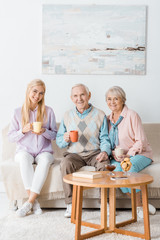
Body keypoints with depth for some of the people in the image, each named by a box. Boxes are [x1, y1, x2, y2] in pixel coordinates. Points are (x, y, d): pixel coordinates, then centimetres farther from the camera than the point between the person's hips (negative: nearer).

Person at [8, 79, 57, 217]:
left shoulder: (48, 111, 5)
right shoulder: (18, 112, 5)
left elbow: (54, 135, 8)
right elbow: (11, 137, 5)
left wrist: (44, 131, -13)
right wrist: (23, 130, -14)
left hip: (44, 151, 0)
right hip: (24, 150, 0)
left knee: (45, 161, -36)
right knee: (24, 158, -36)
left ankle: (29, 202, -32)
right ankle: (35, 202, -32)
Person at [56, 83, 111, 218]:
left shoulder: (100, 115, 7)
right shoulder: (67, 116, 12)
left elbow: (104, 139, 4)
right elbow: (58, 140, 12)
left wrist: (105, 152, -17)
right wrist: (65, 139, -12)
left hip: (94, 153, -1)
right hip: (74, 154, 1)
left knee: (104, 164, -33)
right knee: (66, 164, -31)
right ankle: (70, 204, -24)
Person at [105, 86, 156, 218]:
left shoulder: (132, 115, -7)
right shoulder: (108, 119, 10)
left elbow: (141, 141, -10)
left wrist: (128, 154, -20)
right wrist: (114, 153, -6)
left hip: (139, 154, -4)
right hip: (118, 157, 4)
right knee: (116, 168, -30)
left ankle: (140, 205, -19)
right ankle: (139, 205, -19)